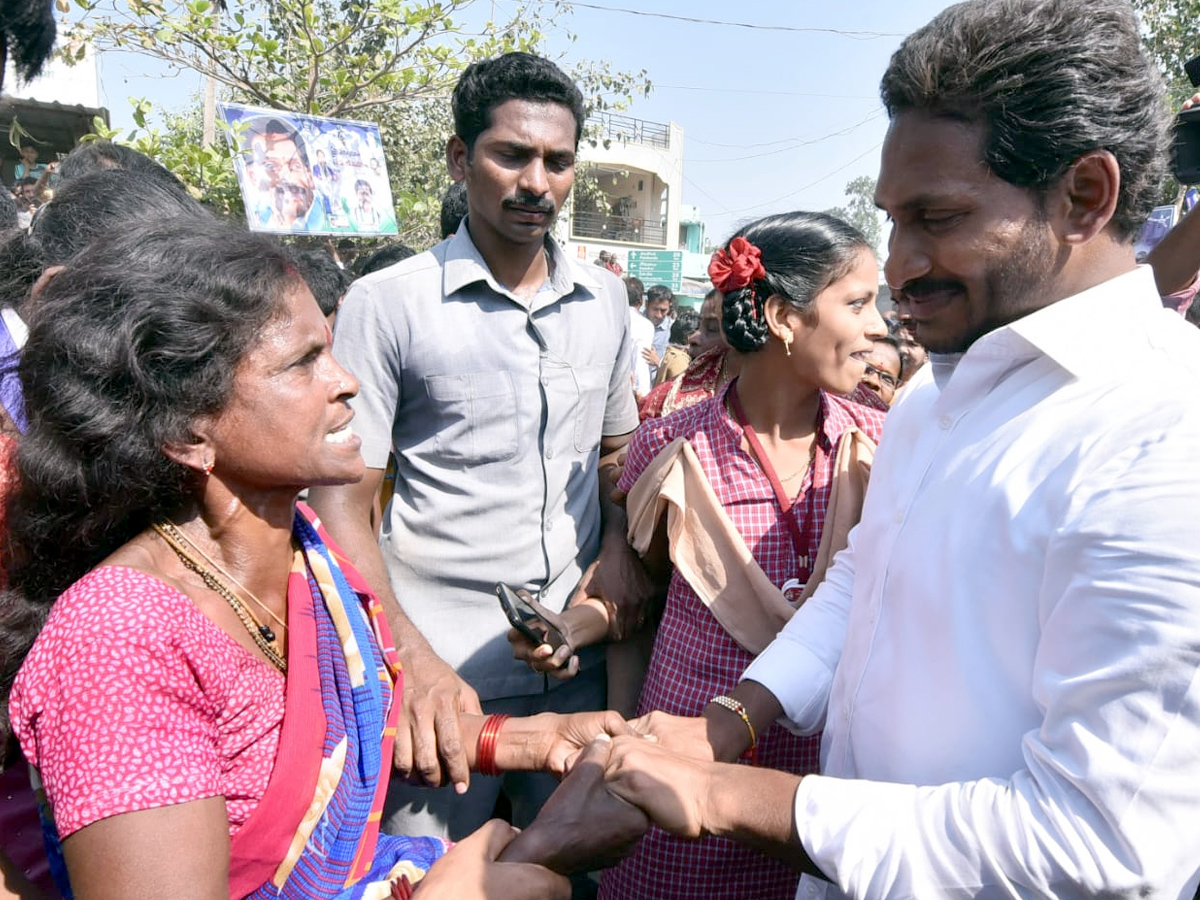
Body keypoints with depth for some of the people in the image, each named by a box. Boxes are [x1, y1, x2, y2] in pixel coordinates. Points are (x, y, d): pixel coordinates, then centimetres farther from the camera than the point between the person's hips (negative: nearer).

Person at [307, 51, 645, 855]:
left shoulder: (605, 299, 5)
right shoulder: (388, 303, -9)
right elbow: (342, 504, -9)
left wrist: (619, 544, -3)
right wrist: (413, 661, -20)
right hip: (441, 670, -4)